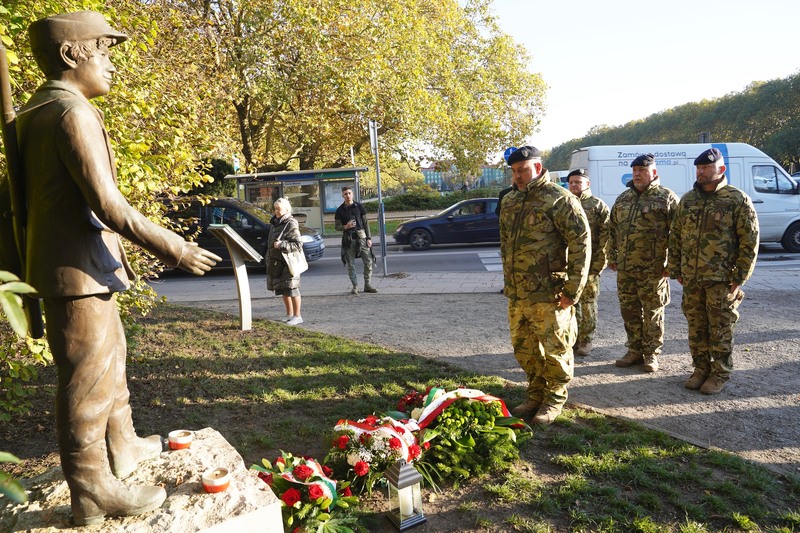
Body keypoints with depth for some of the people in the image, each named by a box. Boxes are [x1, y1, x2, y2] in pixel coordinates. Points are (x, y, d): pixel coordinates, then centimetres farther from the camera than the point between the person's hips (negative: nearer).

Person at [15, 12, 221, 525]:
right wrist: (172, 248, -18)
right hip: (77, 269, -10)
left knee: (110, 360, 21)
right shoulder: (73, 113, -17)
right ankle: (93, 491, 13)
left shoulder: (36, 111, 15)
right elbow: (107, 203, -24)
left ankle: (123, 447, 37)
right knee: (88, 378, -1)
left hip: (81, 266, 10)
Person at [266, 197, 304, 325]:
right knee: (283, 290, 13)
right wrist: (269, 257, 17)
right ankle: (289, 314, 25)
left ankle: (297, 316, 3)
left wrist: (281, 245, -22)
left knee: (291, 289, -5)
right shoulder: (274, 223, 14)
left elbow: (298, 245, -16)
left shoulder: (291, 224, -11)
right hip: (276, 261, 8)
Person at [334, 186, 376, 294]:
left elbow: (365, 223, 7)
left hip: (361, 236, 1)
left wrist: (368, 238, 1)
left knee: (368, 261, -1)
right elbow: (337, 227, 5)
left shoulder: (359, 207, 5)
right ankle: (355, 286, 11)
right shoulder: (340, 210, 2)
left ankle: (367, 285, 10)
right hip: (348, 238, -1)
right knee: (351, 264, 2)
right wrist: (345, 227, -17)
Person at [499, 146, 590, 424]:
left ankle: (555, 399, 25)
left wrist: (572, 290, -16)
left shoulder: (560, 199, -11)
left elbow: (581, 244, -13)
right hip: (516, 294, 7)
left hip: (549, 294, -7)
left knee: (555, 349, 6)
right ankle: (535, 396, 35)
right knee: (524, 349, 17)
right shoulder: (510, 201, 12)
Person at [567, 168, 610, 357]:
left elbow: (605, 236, -6)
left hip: (589, 264, -4)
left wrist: (599, 262, -14)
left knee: (588, 303, 5)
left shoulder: (598, 206, 0)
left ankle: (586, 341, 16)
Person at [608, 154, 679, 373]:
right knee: (629, 311, 12)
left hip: (653, 270, -5)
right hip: (624, 268, 6)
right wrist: (612, 257, 15)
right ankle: (634, 350, 26)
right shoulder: (623, 199, 13)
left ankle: (651, 354, 18)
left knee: (653, 313, 5)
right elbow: (613, 230, 18)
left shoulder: (667, 198, -4)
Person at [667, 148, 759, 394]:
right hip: (691, 279, 5)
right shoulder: (687, 200, 8)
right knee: (696, 328, 12)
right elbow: (675, 237, 12)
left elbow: (750, 242, -6)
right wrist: (675, 270, 8)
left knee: (720, 330, 5)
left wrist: (739, 277, -10)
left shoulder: (738, 200, -5)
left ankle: (720, 374, 18)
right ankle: (701, 369, 26)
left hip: (721, 280, -4)